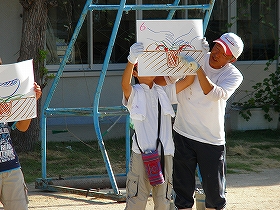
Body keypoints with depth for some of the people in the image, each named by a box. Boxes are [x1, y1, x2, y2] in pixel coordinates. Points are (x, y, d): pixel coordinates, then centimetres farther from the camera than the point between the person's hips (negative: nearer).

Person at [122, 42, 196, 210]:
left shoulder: (163, 92, 17)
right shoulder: (134, 93, 3)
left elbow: (188, 80, 11)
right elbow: (125, 84, -20)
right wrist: (132, 60, -39)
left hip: (165, 153, 4)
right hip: (142, 153, -4)